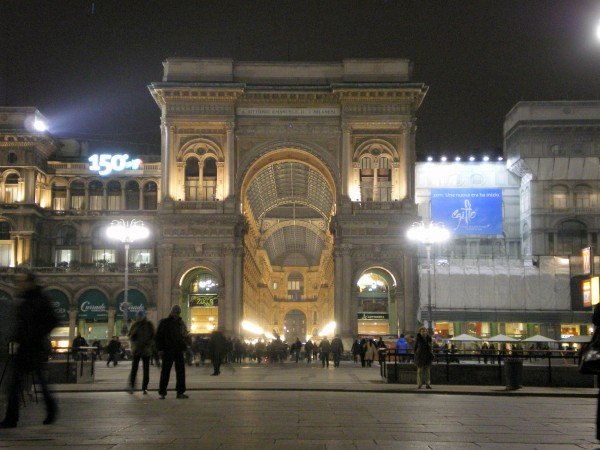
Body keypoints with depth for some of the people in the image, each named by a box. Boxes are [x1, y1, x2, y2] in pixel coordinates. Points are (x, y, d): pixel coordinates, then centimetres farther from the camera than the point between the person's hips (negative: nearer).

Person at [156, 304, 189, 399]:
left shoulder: (181, 323, 14)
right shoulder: (164, 322, 2)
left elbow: (185, 336, 20)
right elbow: (159, 336, 0)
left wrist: (184, 348, 6)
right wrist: (160, 349, -8)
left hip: (179, 351, 4)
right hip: (168, 351, -4)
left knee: (181, 371, 1)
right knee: (165, 371, -1)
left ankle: (180, 392, 5)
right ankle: (162, 392, 4)